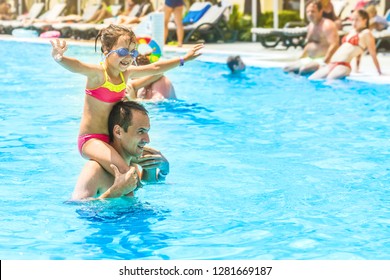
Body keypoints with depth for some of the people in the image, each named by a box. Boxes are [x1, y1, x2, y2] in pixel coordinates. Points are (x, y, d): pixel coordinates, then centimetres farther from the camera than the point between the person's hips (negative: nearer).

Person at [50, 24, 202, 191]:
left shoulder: (126, 73, 5)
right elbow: (76, 66, -40)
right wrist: (59, 57, -63)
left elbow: (155, 68, 21)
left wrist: (184, 59, 30)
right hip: (91, 140, -9)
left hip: (112, 139, 9)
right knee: (123, 171, -30)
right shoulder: (97, 73, -19)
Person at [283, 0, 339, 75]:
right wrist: (299, 60, 18)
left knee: (303, 69, -34)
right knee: (286, 68, 2)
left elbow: (334, 45, -25)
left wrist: (324, 62, -31)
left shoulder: (327, 25, -15)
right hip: (310, 60, 10)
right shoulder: (311, 25, 14)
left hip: (322, 60, -10)